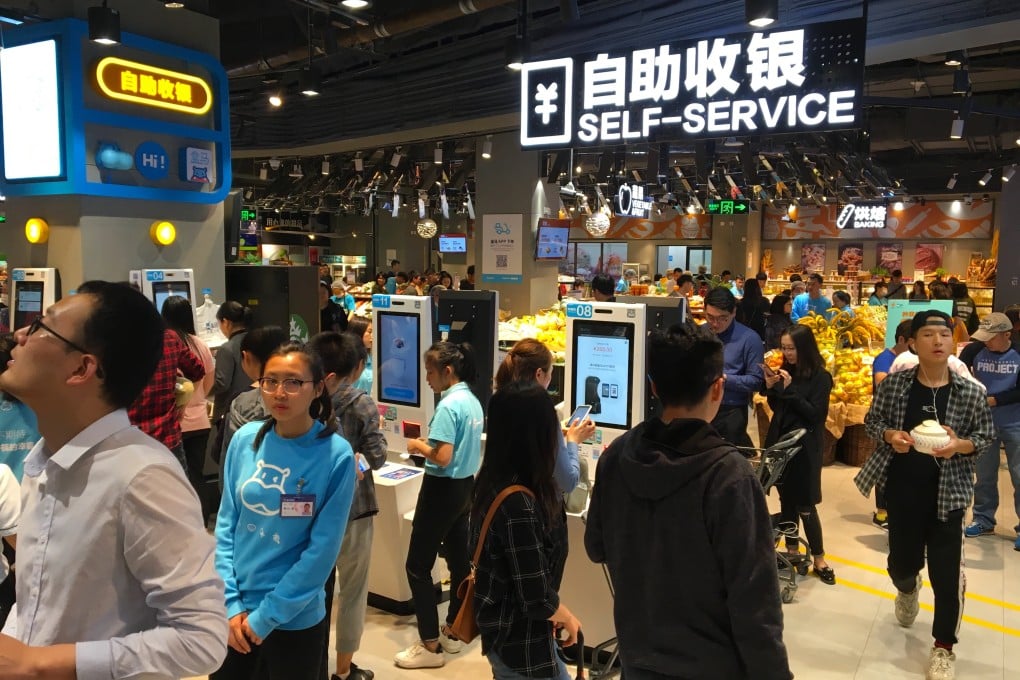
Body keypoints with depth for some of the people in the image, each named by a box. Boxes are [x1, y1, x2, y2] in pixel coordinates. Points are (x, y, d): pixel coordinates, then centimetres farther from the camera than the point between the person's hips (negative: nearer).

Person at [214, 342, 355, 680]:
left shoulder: (336, 454, -16)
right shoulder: (245, 439, -5)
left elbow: (323, 548, -15)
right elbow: (225, 525, 0)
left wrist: (267, 616, -12)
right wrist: (231, 603, -6)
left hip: (296, 619, -3)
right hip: (235, 612, 3)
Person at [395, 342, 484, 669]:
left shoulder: (448, 405, -21)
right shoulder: (472, 401, 7)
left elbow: (442, 458, -26)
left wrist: (418, 446, -9)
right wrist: (430, 442, 9)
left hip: (443, 490, -9)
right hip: (465, 486, 10)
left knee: (418, 566, 1)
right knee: (459, 559, 16)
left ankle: (430, 646, 7)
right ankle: (452, 632, 28)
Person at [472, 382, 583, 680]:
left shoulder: (492, 482, -5)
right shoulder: (519, 504, -32)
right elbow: (537, 599, -26)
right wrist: (568, 619, -6)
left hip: (503, 627, 9)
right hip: (521, 642, -8)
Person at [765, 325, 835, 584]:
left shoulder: (820, 377, -11)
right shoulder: (786, 370, 6)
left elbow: (815, 413, -17)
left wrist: (789, 389, -21)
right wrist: (771, 387, -6)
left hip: (805, 447, -6)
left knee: (805, 505, -2)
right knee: (786, 500, 12)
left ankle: (819, 560, 11)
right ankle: (792, 550, 25)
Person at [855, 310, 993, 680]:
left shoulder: (971, 392, -8)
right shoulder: (894, 383, -7)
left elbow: (985, 436, 1)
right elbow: (872, 420, 3)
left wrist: (960, 445, -20)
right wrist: (890, 435, -17)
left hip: (947, 492, -1)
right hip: (902, 489, 1)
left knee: (945, 572, 1)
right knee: (901, 562, 16)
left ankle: (944, 646, 24)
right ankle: (907, 590, 55)